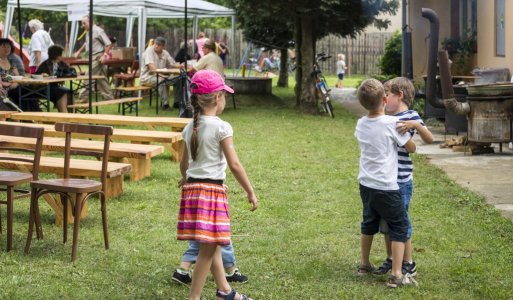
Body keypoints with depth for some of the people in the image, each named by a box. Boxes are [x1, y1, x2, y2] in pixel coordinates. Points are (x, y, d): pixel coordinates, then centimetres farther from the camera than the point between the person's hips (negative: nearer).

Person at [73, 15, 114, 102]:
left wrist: (104, 55, -22)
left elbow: (108, 44, -17)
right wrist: (79, 52, 26)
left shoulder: (98, 31, -14)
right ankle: (108, 97, 11)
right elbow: (86, 43, 33)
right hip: (92, 57, 9)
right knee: (102, 79, 9)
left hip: (98, 57, -9)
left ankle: (83, 98, -5)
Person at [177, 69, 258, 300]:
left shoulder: (190, 128, 9)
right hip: (212, 190, -8)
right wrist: (251, 193, -4)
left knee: (212, 245, 19)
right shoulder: (221, 127, -11)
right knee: (208, 249, -1)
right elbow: (234, 164, -13)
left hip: (192, 188, 8)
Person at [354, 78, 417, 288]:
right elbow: (412, 148, -4)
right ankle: (396, 275, 1)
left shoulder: (360, 125, 2)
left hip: (366, 184, 6)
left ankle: (364, 265, 37)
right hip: (386, 187, -6)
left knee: (369, 224, 24)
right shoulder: (392, 123, -16)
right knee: (399, 227, 4)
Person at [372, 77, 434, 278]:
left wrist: (416, 125, -34)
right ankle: (390, 260, 28)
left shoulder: (410, 116, -10)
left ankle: (409, 265, 12)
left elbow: (429, 140, -21)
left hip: (401, 181, -7)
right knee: (385, 222, 14)